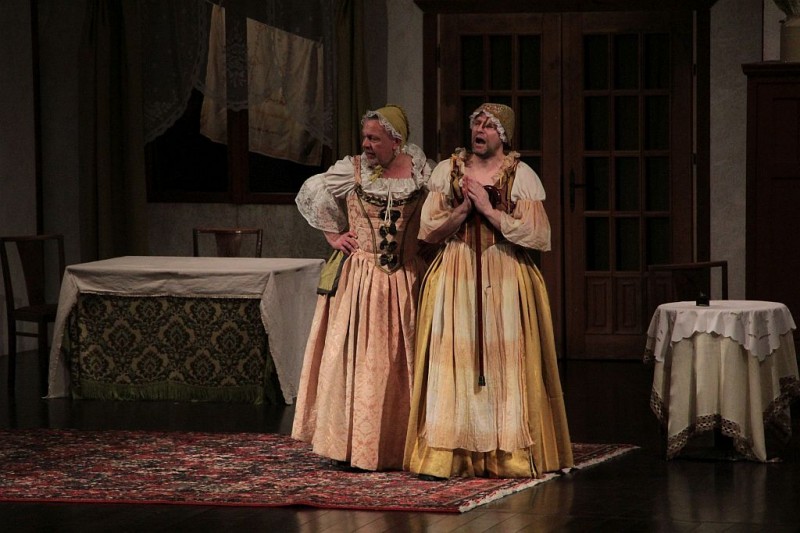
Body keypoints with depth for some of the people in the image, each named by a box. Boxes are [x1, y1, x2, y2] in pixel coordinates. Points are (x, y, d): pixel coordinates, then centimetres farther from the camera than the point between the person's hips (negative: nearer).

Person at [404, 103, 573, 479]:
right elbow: (428, 230, 5)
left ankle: (510, 455, 1)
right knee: (452, 364, -4)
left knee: (506, 367, -4)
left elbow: (537, 236, -8)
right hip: (455, 277, 2)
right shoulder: (447, 171, 8)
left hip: (505, 281, -2)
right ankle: (444, 456, -4)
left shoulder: (522, 177, 1)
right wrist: (463, 209, -11)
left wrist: (488, 209, -11)